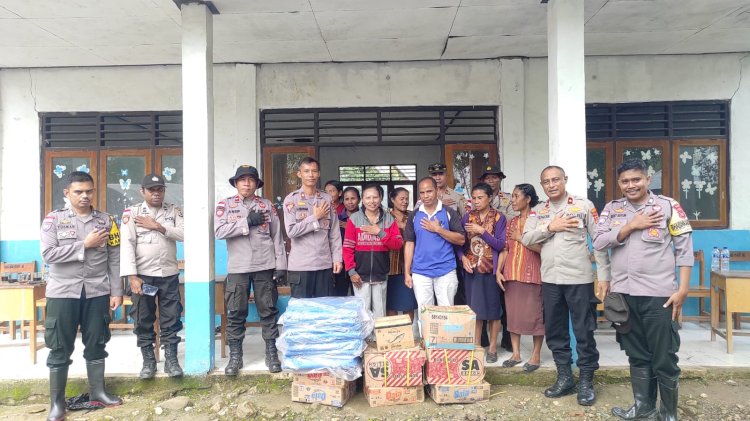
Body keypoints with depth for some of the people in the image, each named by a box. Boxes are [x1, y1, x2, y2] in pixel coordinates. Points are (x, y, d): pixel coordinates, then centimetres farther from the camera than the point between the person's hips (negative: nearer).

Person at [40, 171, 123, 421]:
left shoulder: (106, 220, 3)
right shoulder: (53, 219, -1)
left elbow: (114, 260, 3)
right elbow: (48, 254, -12)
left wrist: (116, 292, 0)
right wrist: (85, 245, -15)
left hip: (97, 293, 2)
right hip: (63, 293, -1)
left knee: (96, 344, 11)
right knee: (60, 349, 7)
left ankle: (97, 391, 26)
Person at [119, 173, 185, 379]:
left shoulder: (174, 210, 6)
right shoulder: (132, 212, -1)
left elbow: (184, 234, -8)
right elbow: (126, 244, -9)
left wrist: (158, 227, -15)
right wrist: (132, 276, -16)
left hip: (169, 274, 1)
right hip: (143, 274, -1)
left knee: (171, 318, 5)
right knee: (143, 319, 8)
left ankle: (171, 359, 16)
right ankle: (148, 360, 22)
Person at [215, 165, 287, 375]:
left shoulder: (267, 205, 8)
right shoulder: (225, 205, 5)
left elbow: (277, 236, 5)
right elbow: (219, 231, -10)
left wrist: (281, 265, -1)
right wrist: (247, 222, -14)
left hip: (265, 266, 1)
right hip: (238, 268, 0)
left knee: (268, 311, 6)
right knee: (236, 313, 4)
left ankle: (272, 353, 17)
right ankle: (235, 356, 17)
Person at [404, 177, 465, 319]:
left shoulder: (449, 213, 1)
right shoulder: (414, 216, 7)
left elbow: (461, 240, -5)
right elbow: (409, 244, 7)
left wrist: (438, 229, -14)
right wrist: (407, 272, 2)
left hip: (446, 271, -2)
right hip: (420, 273, 2)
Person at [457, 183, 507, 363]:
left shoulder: (498, 218, -3)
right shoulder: (467, 217, 7)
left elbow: (500, 245, -8)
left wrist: (481, 231, -15)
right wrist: (463, 258, -9)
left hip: (491, 269, -3)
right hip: (471, 269, 3)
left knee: (492, 308, 4)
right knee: (474, 308, 7)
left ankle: (492, 347, 16)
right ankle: (476, 346, 18)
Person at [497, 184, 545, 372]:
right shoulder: (511, 222, 14)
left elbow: (541, 247, -14)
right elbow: (505, 249, 12)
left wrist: (520, 238, -8)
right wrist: (499, 271, 3)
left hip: (532, 274, -6)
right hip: (511, 274, 6)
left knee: (534, 314, 0)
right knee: (512, 313, 9)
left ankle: (536, 355, 13)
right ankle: (516, 354, 19)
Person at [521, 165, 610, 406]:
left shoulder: (584, 205, -4)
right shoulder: (537, 211, 8)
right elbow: (526, 239, -1)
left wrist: (604, 277, -8)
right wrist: (550, 227, -14)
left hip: (579, 279, -4)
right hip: (550, 280, 4)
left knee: (584, 332, 4)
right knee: (554, 331, 13)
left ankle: (586, 381, 19)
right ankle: (564, 377, 28)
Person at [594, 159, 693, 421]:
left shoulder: (668, 206, -1)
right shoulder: (612, 209, 7)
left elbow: (684, 249, -2)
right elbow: (598, 243, -2)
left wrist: (683, 289, -8)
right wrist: (632, 225, -11)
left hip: (658, 294, -3)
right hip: (623, 293, 3)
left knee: (664, 359, 5)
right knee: (637, 355, 15)